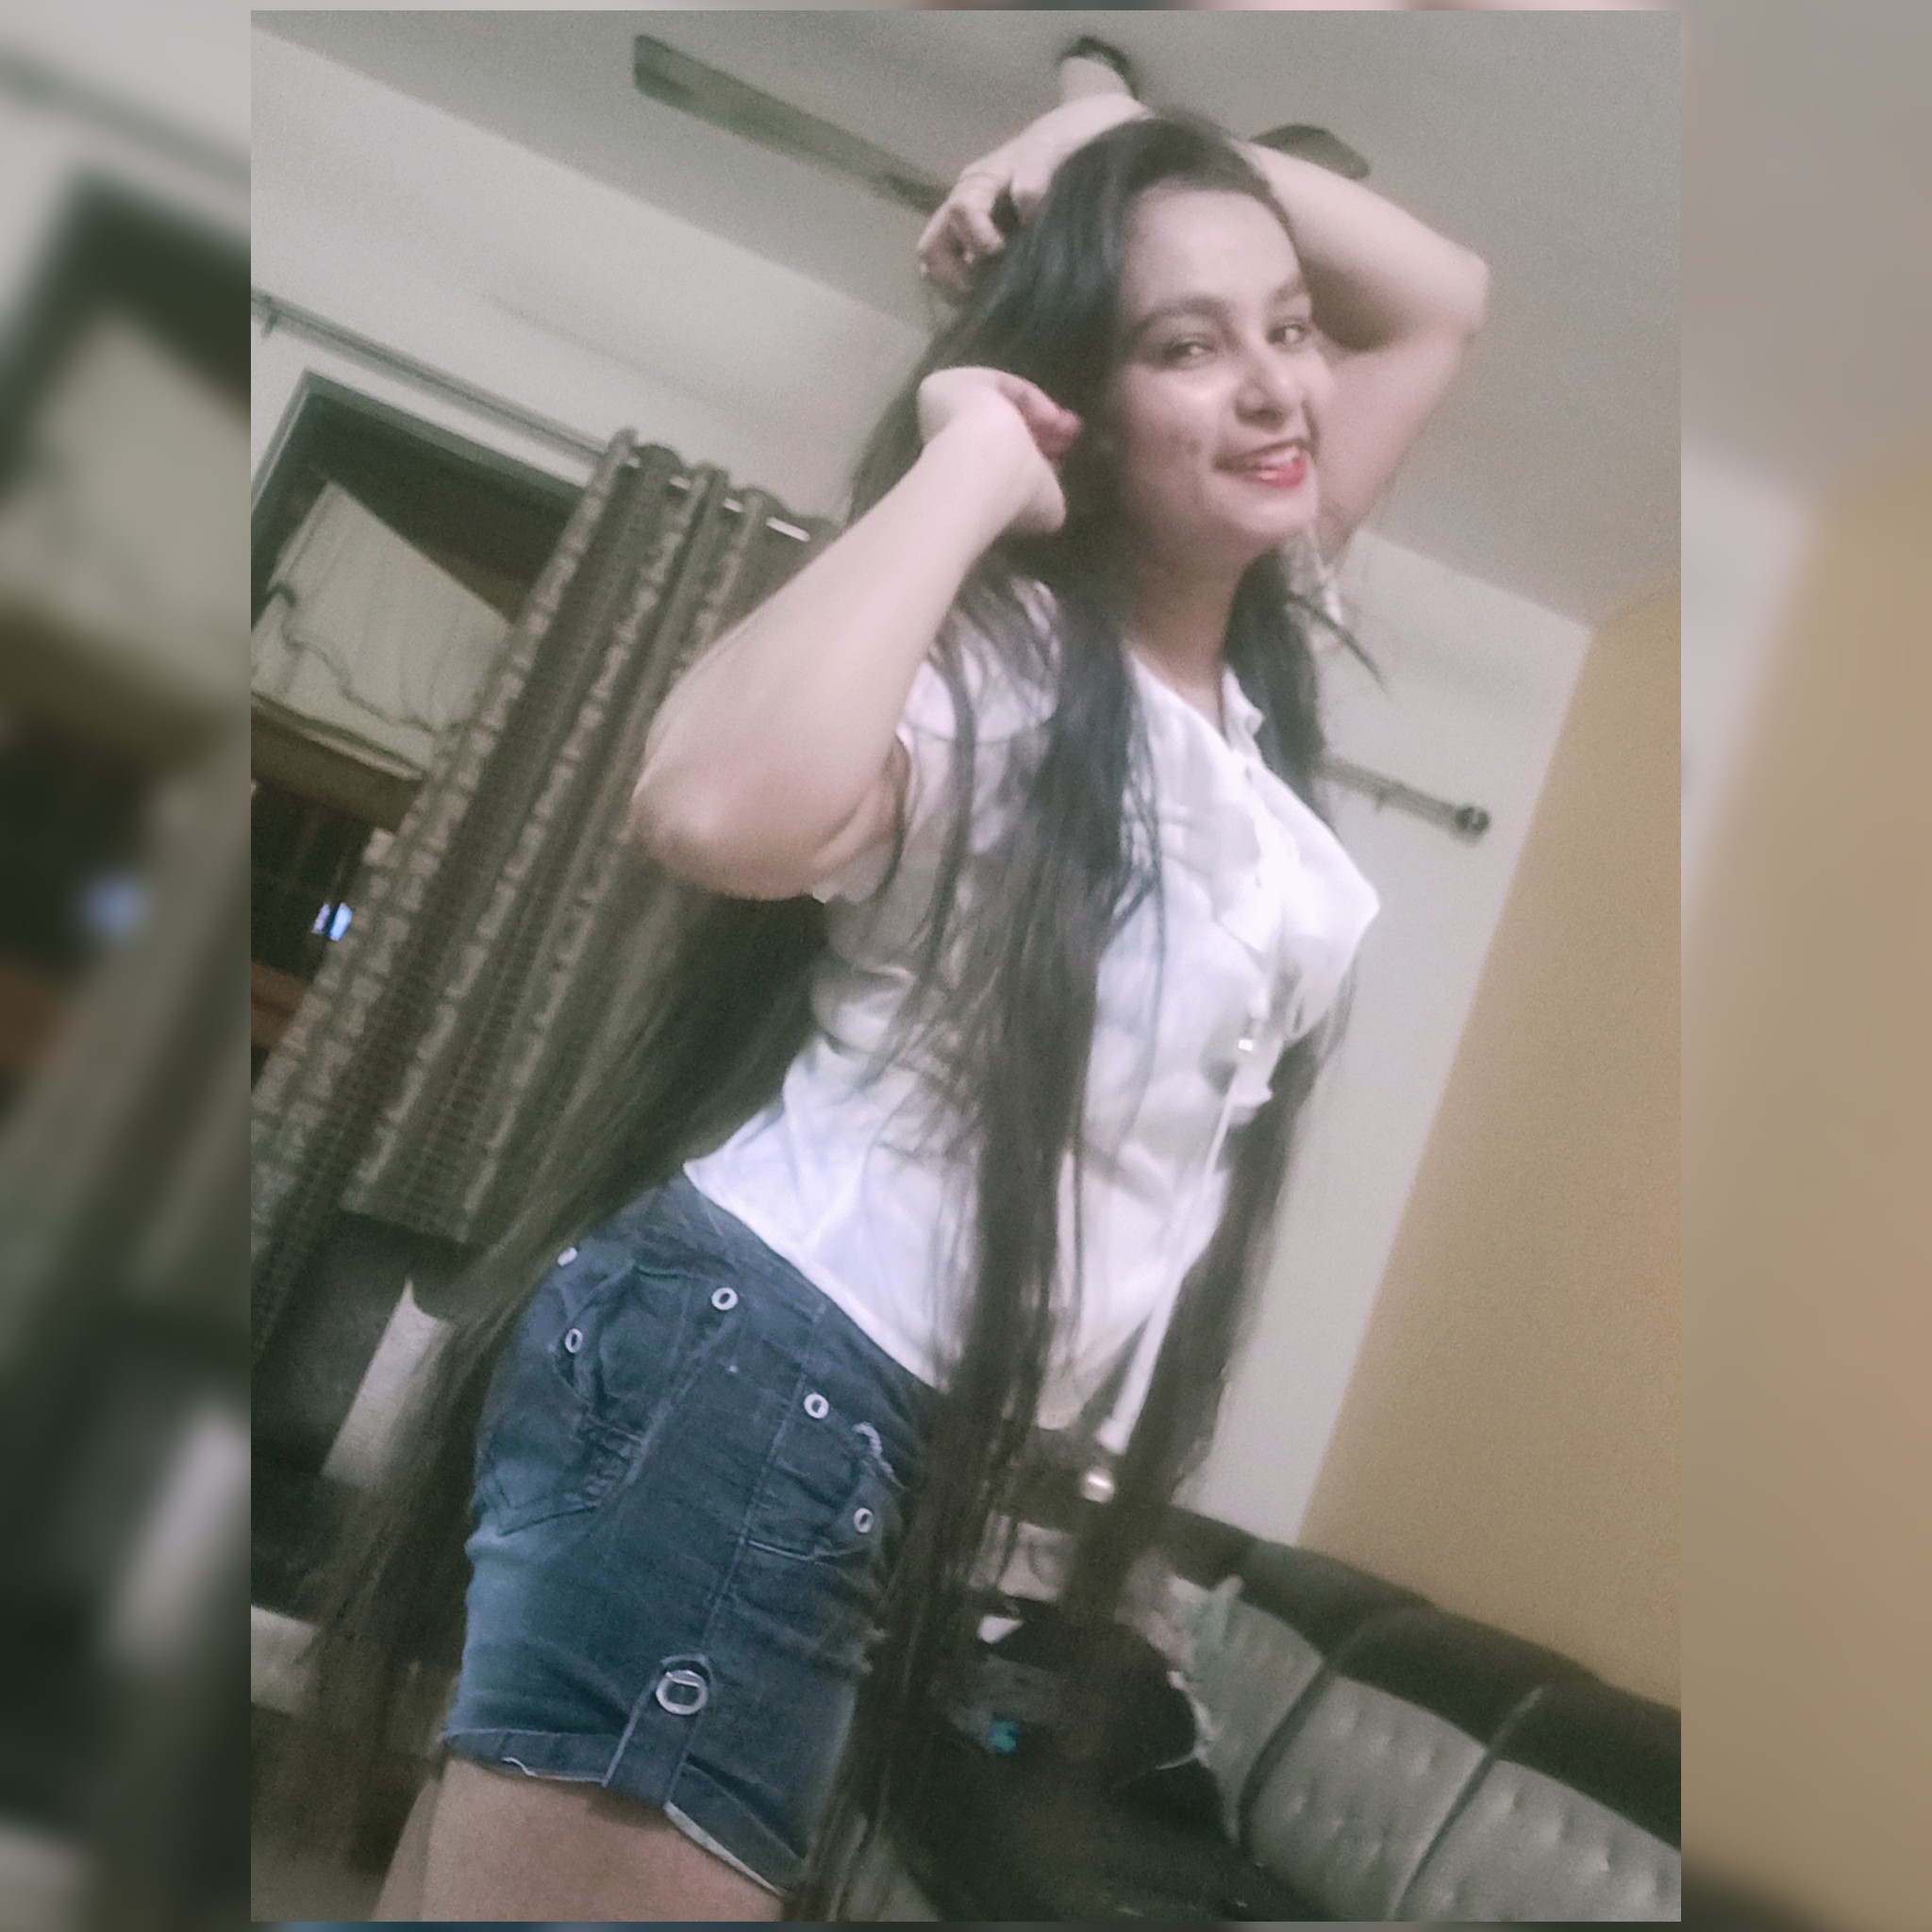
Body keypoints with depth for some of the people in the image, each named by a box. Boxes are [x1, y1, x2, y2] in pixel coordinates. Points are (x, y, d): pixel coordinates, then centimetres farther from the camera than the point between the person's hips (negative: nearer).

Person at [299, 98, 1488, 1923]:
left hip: (949, 1449, 8)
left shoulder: (1258, 654, 15)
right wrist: (964, 470, -18)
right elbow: (723, 810, -33)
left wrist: (1130, 134, 10)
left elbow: (1441, 301, 26)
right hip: (754, 1366, -8)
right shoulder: (990, 651, -10)